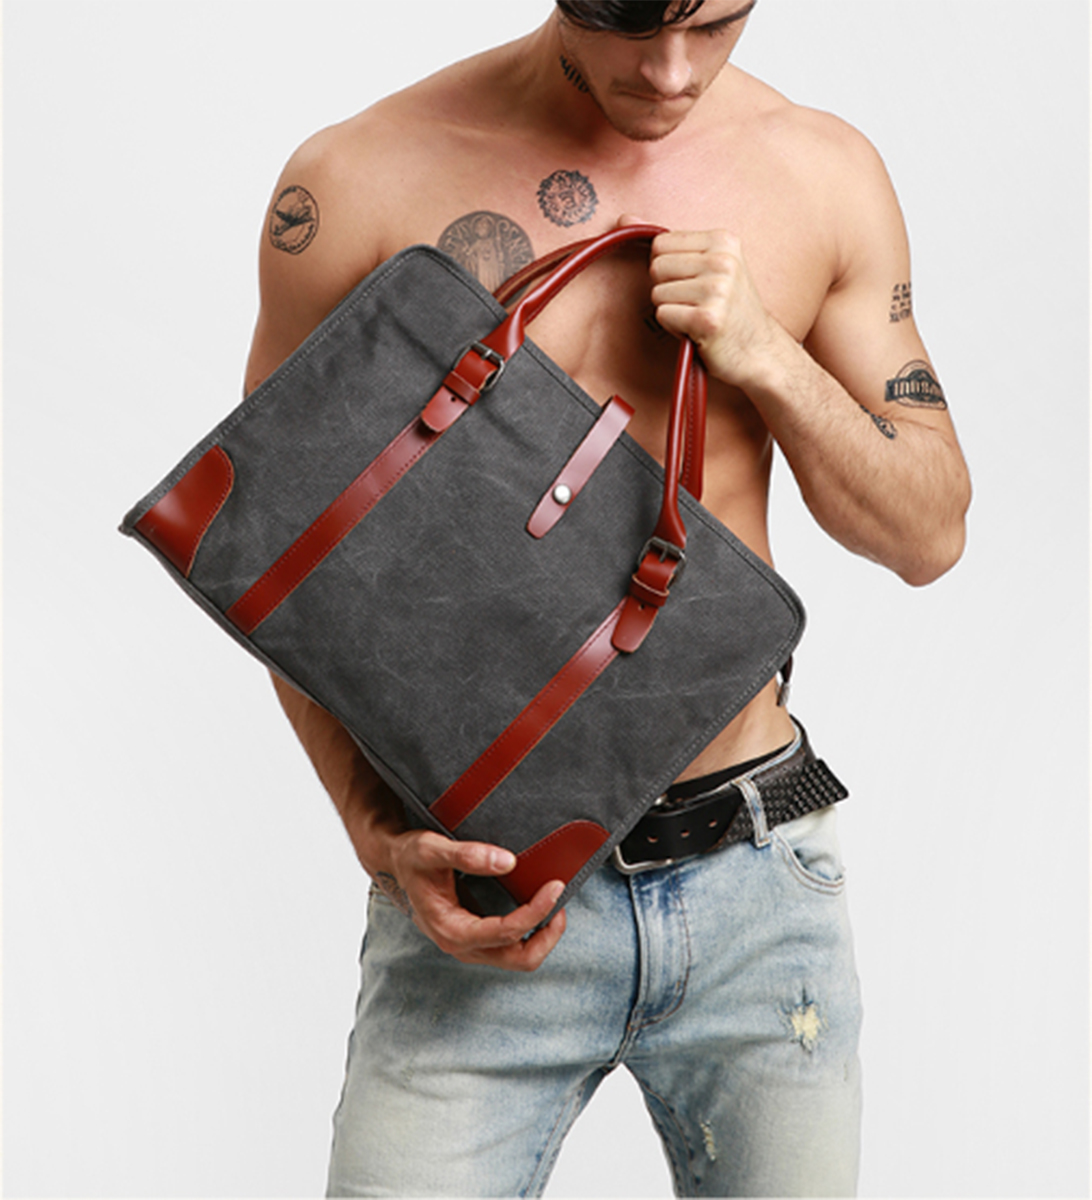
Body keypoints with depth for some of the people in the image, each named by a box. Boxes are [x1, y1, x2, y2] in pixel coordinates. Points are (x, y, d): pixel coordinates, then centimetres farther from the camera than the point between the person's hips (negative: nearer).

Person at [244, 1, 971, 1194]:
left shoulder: (823, 173, 2)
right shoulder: (354, 182, -6)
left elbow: (929, 535, 6)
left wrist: (764, 355, -11)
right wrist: (381, 835, -11)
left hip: (758, 880, 3)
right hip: (483, 889, -2)